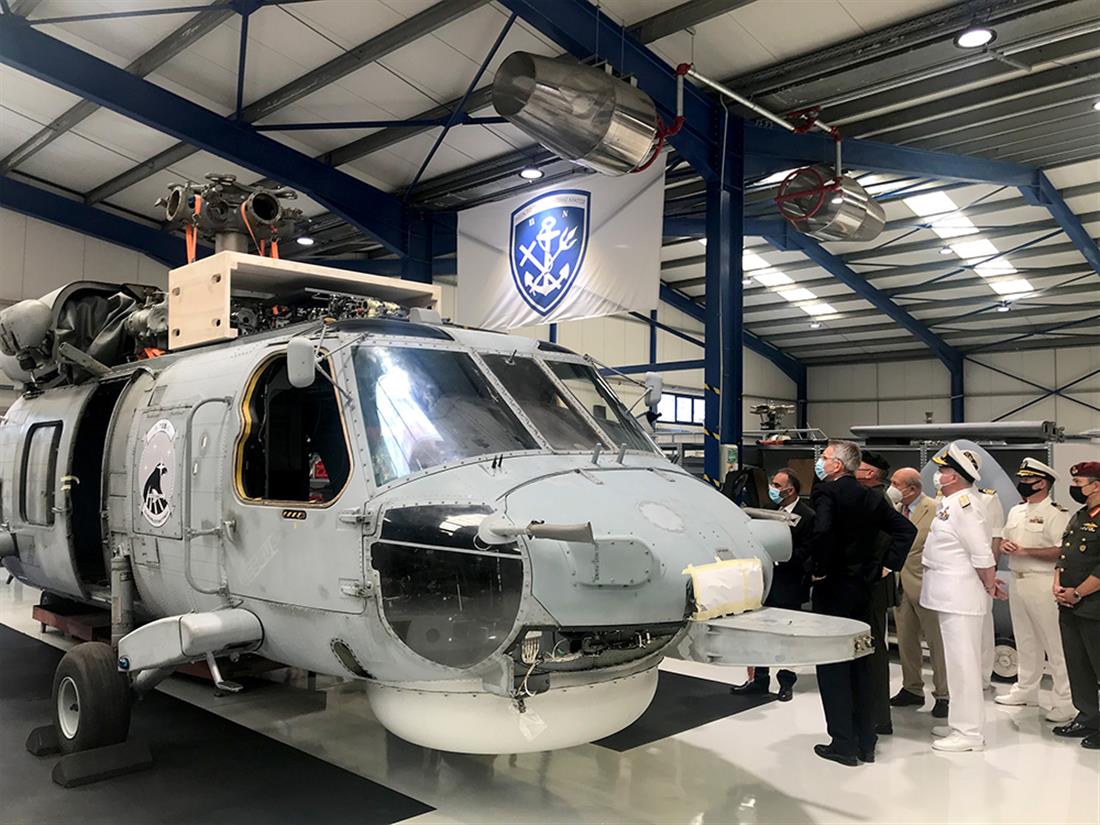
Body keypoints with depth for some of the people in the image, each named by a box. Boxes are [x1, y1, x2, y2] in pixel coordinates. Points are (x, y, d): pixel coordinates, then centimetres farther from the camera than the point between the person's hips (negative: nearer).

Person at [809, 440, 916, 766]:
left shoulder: (826, 492, -14)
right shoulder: (872, 497, 8)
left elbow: (822, 531, -30)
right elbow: (906, 529, 9)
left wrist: (819, 569, -16)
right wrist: (886, 565, 8)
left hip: (833, 588, -7)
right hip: (863, 586, 7)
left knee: (832, 664, 2)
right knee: (859, 663, 15)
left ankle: (843, 744, 6)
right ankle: (866, 742, 21)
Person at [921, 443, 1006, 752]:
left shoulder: (964, 505, -20)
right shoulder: (951, 504, 11)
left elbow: (983, 556, -19)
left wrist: (990, 588, -8)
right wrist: (988, 584, 19)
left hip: (962, 597, -10)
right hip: (950, 596, 10)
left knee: (963, 663, -3)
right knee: (958, 661, 17)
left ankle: (969, 733, 6)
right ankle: (961, 722, 28)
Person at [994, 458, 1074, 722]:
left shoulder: (1056, 514, -11)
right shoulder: (1016, 511, 15)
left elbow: (1061, 551, -20)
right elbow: (1004, 540, 23)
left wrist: (1025, 551, -21)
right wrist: (1004, 545, 0)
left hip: (1042, 584, -8)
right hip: (1017, 581, 8)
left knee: (1054, 644, -4)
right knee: (1025, 641, 18)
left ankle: (1066, 702, 2)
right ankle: (1026, 690, 29)